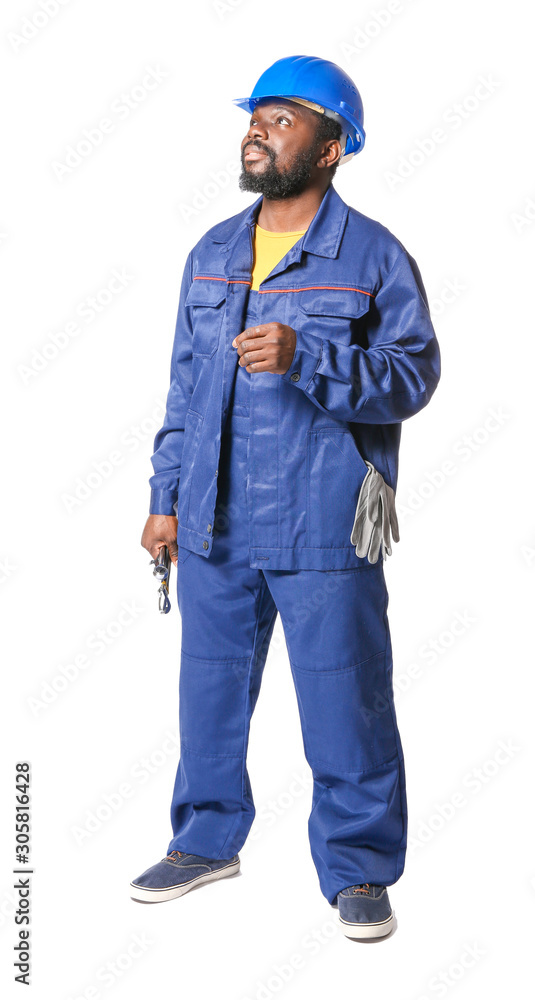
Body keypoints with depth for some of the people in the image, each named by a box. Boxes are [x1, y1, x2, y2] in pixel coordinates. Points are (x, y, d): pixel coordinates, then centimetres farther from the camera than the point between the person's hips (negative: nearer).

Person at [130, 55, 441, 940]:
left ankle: (358, 868, 18)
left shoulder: (374, 257, -4)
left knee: (344, 702, 1)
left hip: (324, 531, -5)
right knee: (209, 686, 15)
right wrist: (164, 496, 13)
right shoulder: (210, 255, 13)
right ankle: (208, 838, 34)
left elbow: (412, 374, -11)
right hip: (214, 526, 5)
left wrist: (304, 357, -25)